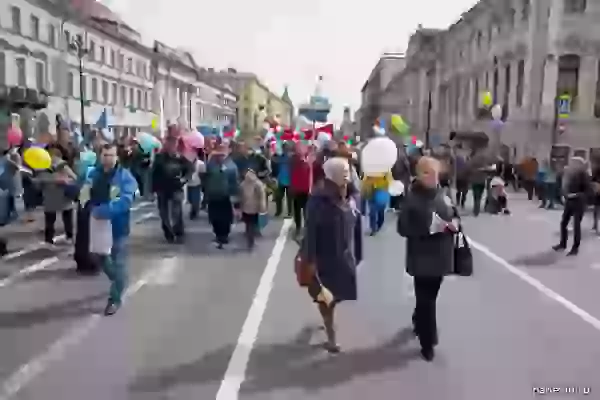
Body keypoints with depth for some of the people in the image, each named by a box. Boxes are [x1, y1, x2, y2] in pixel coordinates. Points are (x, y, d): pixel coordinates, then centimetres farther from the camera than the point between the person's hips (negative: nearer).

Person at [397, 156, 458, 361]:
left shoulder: (442, 194, 3)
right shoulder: (412, 198, -15)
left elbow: (452, 214, 17)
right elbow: (403, 228, -17)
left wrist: (454, 222, -6)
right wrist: (430, 228, -26)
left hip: (441, 255, 6)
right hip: (422, 257, -6)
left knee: (429, 296, 21)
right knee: (426, 299, 0)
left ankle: (418, 321, 48)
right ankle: (427, 343, 14)